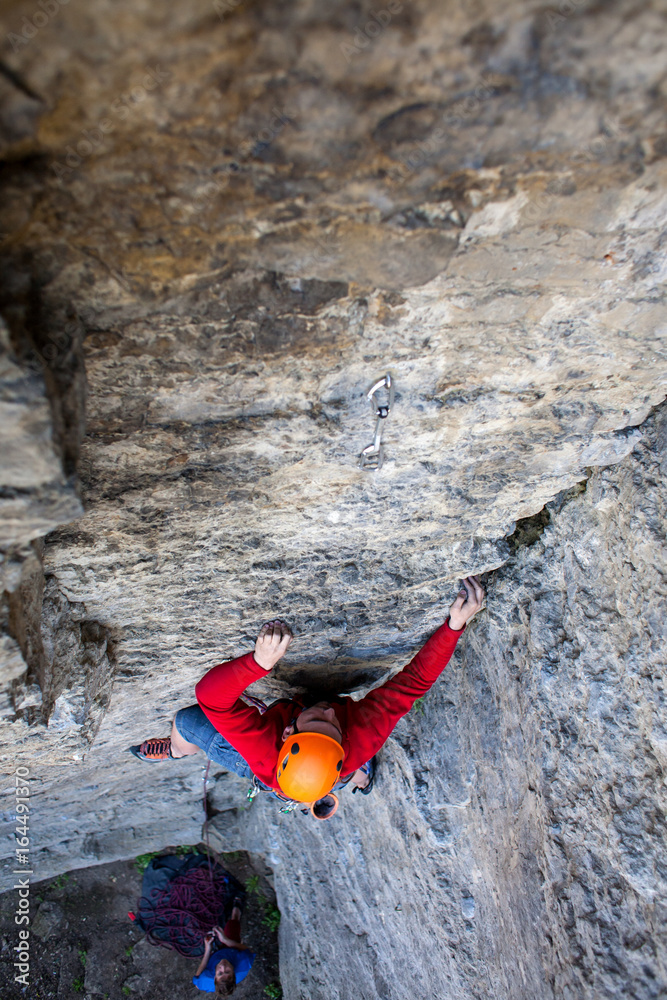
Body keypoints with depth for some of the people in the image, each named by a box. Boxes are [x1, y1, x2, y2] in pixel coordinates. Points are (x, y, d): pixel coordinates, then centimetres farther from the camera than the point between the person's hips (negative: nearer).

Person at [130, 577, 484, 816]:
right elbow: (413, 680, -45)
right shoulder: (362, 742, -46)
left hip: (253, 765, -1)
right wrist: (454, 625, -48)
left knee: (187, 721, 14)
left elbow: (209, 692, -53)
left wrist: (260, 661, -69)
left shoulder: (264, 751, -49)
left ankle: (177, 749, 50)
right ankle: (359, 773, 60)